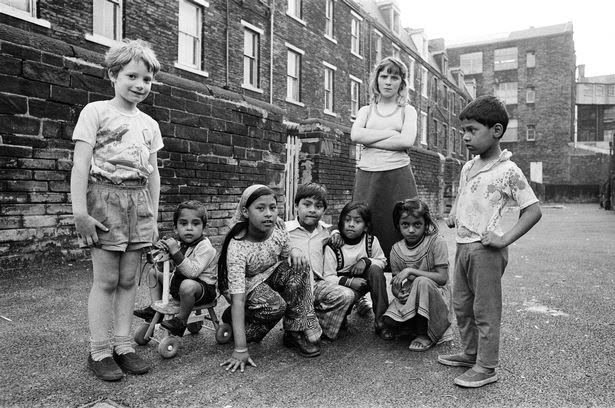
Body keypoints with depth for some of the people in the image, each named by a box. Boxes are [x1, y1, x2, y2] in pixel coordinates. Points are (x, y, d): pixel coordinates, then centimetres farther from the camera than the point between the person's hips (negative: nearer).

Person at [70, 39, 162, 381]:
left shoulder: (150, 124, 15)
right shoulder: (96, 112, 0)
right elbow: (80, 164, -7)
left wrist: (154, 218, 12)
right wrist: (80, 212, -14)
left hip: (139, 203, 5)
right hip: (105, 198, -4)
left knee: (129, 279, 7)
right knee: (106, 280, -1)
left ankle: (123, 345, 17)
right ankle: (99, 350, 11)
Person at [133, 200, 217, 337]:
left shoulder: (205, 247, -20)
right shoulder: (179, 244, 5)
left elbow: (192, 272, -31)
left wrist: (175, 252, -32)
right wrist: (163, 250, -9)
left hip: (204, 288, -8)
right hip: (177, 283, 8)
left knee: (187, 285, -42)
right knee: (153, 272, 13)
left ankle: (181, 321, -18)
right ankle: (155, 309, 14)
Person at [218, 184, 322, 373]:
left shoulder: (278, 228, -16)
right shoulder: (237, 248, -32)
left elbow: (285, 254, 4)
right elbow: (238, 299, -36)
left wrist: (294, 251, -23)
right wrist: (240, 349, -39)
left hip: (271, 275, 5)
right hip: (247, 285, -5)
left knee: (297, 267, -23)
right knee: (275, 305, -32)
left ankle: (296, 331, -11)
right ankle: (231, 319, 0)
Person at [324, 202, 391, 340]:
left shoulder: (371, 241, -6)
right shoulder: (332, 247, -15)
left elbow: (382, 261, 5)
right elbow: (328, 277, -14)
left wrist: (366, 260, -17)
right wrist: (349, 281, -31)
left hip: (364, 279, 4)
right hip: (343, 283, -3)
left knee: (375, 269, -27)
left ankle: (380, 321, -20)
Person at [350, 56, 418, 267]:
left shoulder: (407, 111, 14)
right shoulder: (365, 111, 19)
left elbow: (406, 141, -5)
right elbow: (356, 135, -2)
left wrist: (370, 140, -5)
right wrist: (391, 132, -5)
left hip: (398, 176, -1)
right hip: (367, 176, 2)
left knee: (398, 232, -4)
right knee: (364, 231, -3)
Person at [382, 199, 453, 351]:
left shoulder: (436, 242, -13)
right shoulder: (396, 250, -1)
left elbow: (442, 278, -19)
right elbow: (395, 283, 3)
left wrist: (411, 271, -25)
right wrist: (398, 292, -21)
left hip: (437, 296, -3)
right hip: (408, 298, 3)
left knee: (422, 282, -37)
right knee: (389, 320, -26)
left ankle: (425, 334, -15)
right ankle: (417, 328, 7)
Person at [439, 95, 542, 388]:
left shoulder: (508, 171, -12)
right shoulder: (467, 168, 9)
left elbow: (533, 210, -12)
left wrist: (505, 239, -19)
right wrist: (453, 214, 10)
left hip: (485, 249, -8)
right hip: (462, 244, 8)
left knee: (485, 309, 3)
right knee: (461, 304, 17)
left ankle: (486, 367, 17)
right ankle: (470, 353, 35)